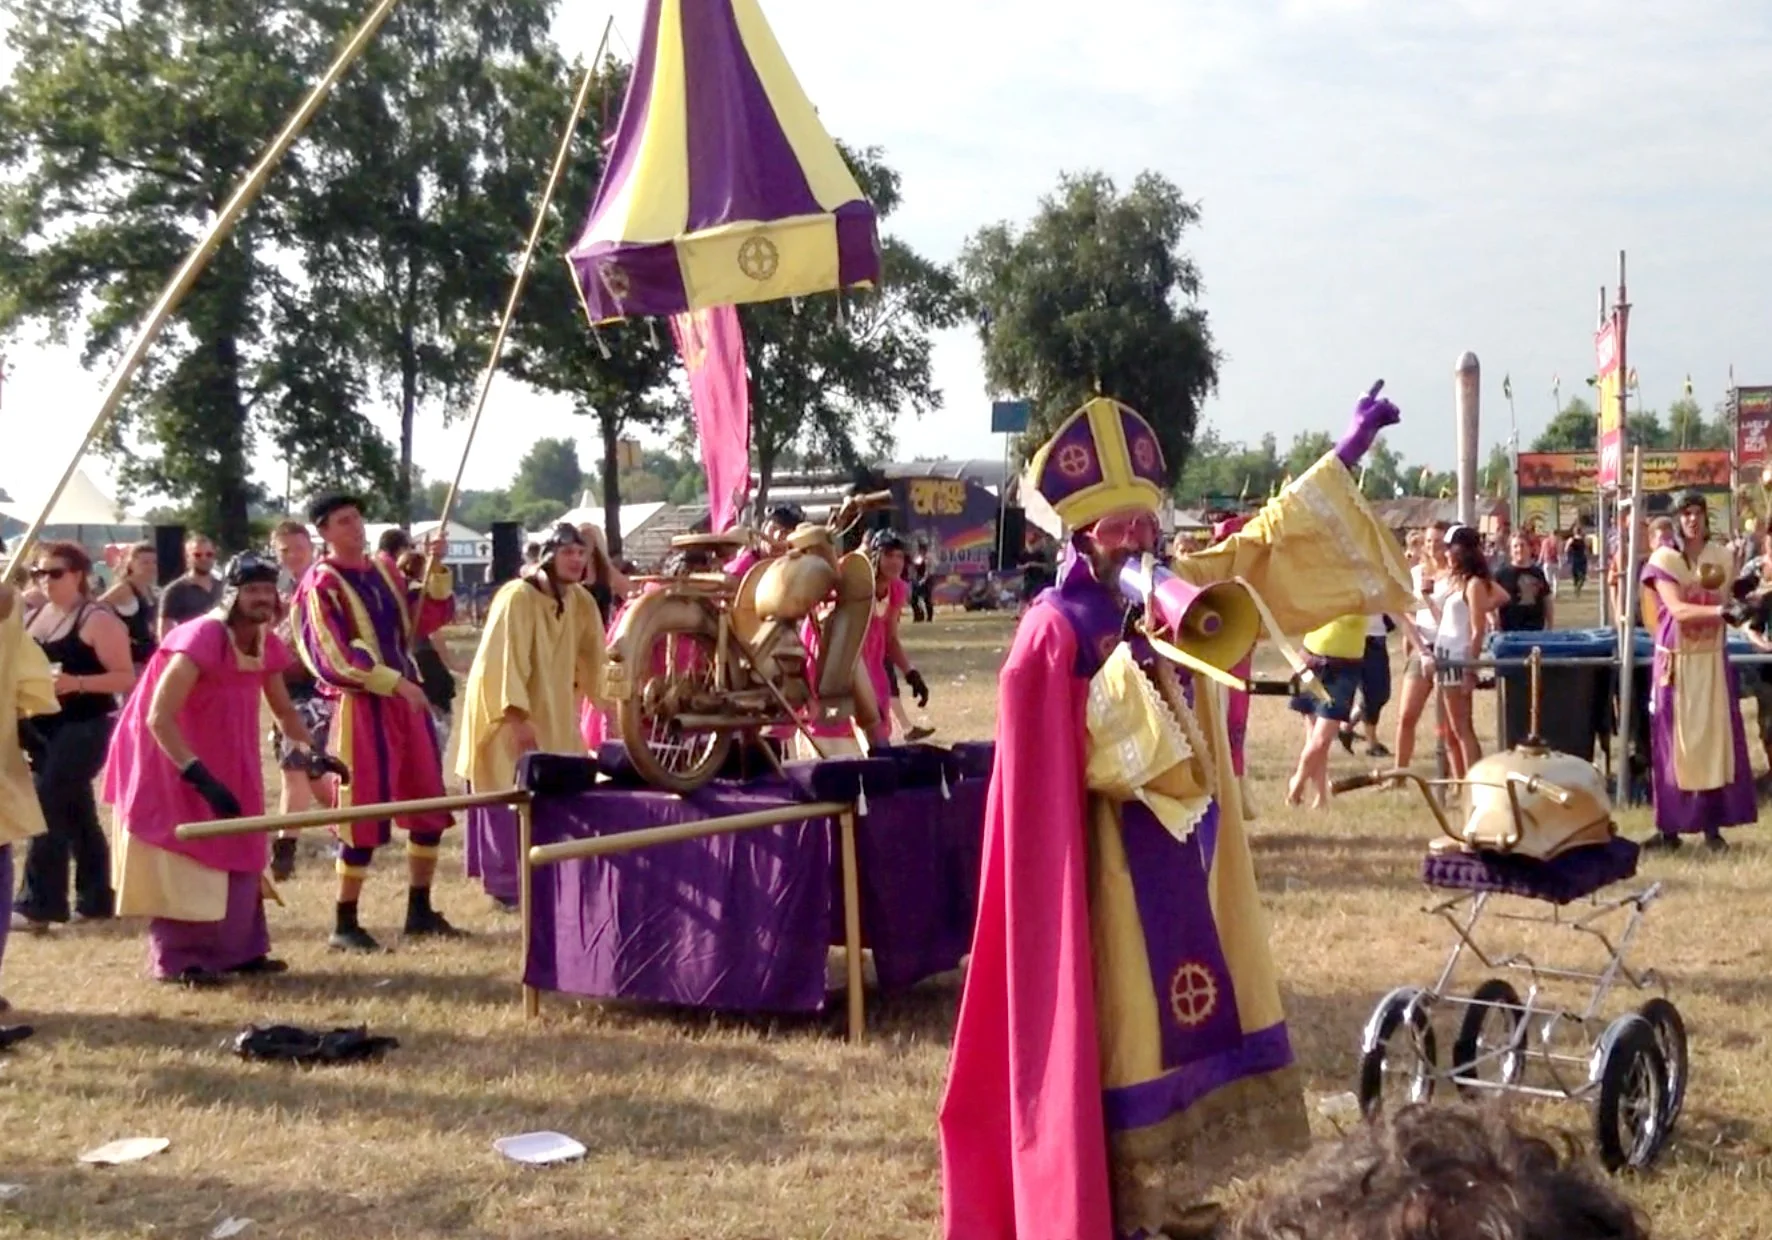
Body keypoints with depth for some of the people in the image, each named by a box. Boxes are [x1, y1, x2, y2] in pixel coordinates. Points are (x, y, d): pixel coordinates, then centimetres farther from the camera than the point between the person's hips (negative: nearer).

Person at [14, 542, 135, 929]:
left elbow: (126, 678, -15)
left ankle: (37, 904, -9)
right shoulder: (33, 617, 12)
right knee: (75, 813, 12)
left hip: (84, 727, -8)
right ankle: (95, 898, 21)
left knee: (48, 807, -13)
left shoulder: (97, 620, -11)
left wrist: (76, 683, -27)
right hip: (45, 730, 8)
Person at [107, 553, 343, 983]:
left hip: (221, 758, 8)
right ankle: (177, 959, 1)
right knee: (183, 854, -6)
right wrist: (199, 776, -35)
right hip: (167, 755, -8)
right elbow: (158, 717, -31)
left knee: (237, 850, 9)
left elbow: (283, 710, 11)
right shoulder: (202, 637, -29)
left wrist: (311, 751, -7)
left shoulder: (267, 644, -5)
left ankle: (237, 949, 18)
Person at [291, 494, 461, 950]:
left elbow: (430, 618, 11)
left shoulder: (384, 568, 12)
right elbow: (334, 658, -17)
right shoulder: (321, 583, -9)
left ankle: (420, 910, 23)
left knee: (431, 806, 11)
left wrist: (437, 571, -3)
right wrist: (395, 682, -20)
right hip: (361, 707, -7)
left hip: (407, 699, 7)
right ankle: (344, 924, 6)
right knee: (364, 815, -5)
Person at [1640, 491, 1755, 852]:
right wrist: (1720, 610, -28)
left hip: (1712, 660, 3)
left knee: (1715, 740, 1)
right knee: (1673, 742, 0)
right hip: (1675, 660, -3)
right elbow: (1677, 609, -17)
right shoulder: (1663, 559, -5)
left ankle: (1712, 826, 6)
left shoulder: (1721, 557, 6)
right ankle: (1669, 827, 5)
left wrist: (1735, 608, -6)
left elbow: (1726, 605, 15)